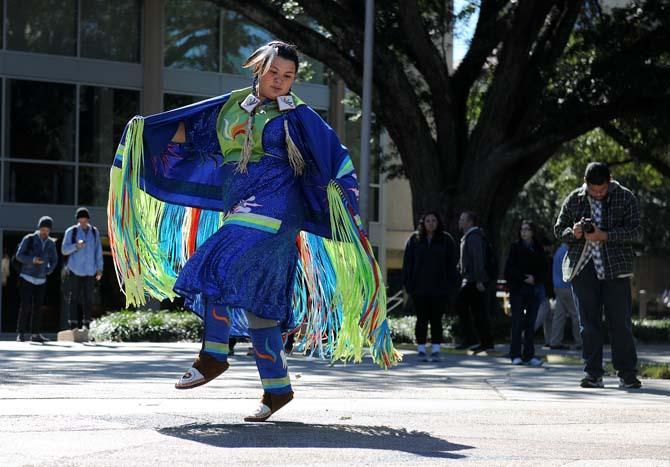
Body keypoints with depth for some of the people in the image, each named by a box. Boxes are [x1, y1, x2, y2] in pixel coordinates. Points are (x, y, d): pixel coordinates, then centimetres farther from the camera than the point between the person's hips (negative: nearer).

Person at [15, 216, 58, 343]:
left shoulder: (51, 243, 5)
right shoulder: (29, 239, -6)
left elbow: (54, 260, 16)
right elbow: (19, 255, -9)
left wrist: (48, 270, -2)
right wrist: (32, 260, -25)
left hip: (41, 280, 4)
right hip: (27, 278, -4)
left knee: (37, 307, 2)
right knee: (26, 306, -9)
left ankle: (35, 334, 5)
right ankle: (20, 333, -5)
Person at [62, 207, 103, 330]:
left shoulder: (94, 232, 8)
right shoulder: (71, 232, -2)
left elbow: (98, 251, 12)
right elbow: (64, 250, -4)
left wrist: (99, 268, 8)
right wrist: (76, 245, -22)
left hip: (89, 270, 3)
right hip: (75, 269, -3)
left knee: (88, 297, 0)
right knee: (74, 297, -2)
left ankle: (86, 324, 4)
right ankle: (73, 324, -1)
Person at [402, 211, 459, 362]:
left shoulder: (446, 240, 5)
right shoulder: (414, 240, 6)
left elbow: (451, 264, 3)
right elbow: (407, 263, 6)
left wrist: (451, 284, -4)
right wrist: (407, 284, -2)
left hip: (439, 288, -1)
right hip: (419, 288, 1)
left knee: (436, 319, 1)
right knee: (422, 319, 3)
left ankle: (436, 349, 5)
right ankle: (421, 349, 8)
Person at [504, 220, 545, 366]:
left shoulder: (538, 249, 10)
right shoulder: (515, 247, 4)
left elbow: (543, 269, 7)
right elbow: (509, 269, -3)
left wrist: (535, 279, -10)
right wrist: (524, 278, -14)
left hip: (534, 289, 2)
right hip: (517, 289, -2)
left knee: (531, 323, 2)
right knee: (517, 322, -5)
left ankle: (529, 355, 3)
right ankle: (516, 355, -3)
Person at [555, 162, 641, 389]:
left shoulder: (625, 198, 1)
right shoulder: (574, 200, 8)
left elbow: (636, 232, -6)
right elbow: (559, 229, 14)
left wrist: (603, 236, -18)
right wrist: (573, 233, -10)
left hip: (615, 268, -2)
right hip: (582, 268, 2)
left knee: (621, 322, -4)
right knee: (588, 323, 2)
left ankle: (627, 374, 2)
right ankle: (593, 374, 7)